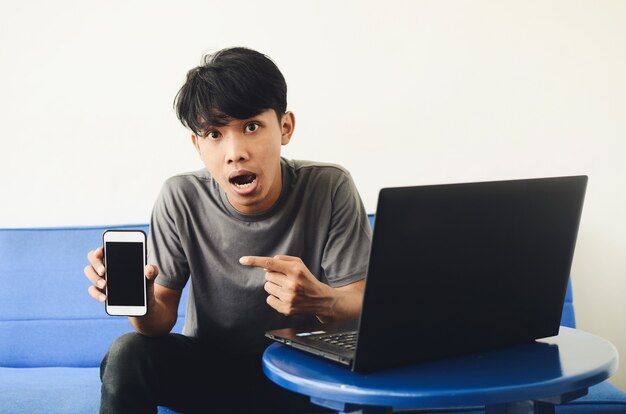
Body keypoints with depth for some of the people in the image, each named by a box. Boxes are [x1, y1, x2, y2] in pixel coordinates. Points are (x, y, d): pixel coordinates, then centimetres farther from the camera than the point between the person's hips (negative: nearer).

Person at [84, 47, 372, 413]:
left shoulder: (330, 190, -16)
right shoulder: (181, 200, -12)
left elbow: (362, 307, -15)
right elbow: (163, 319, -8)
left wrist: (322, 300, -39)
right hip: (207, 366, 1)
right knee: (127, 355, -27)